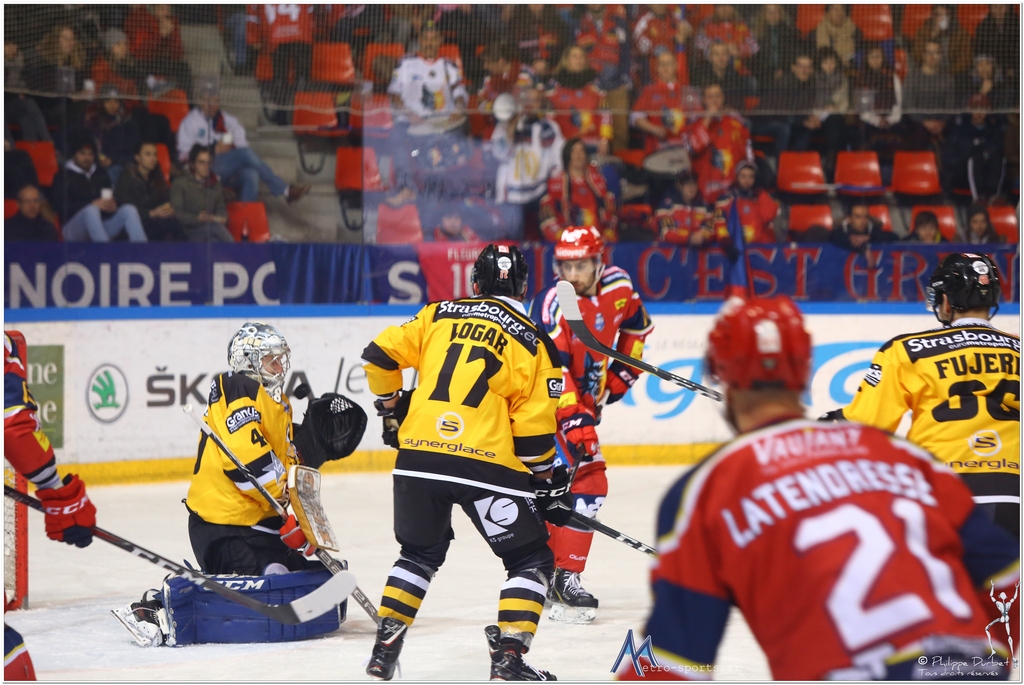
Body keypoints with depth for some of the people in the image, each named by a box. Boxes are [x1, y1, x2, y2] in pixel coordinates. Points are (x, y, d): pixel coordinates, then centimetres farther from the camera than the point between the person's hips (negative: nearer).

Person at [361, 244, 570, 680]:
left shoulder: (438, 315, 11)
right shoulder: (532, 342, 2)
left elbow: (380, 356, 9)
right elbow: (533, 429, -1)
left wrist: (392, 409, 25)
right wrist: (549, 484, 11)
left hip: (418, 455, 4)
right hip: (486, 464, -4)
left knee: (420, 554, 26)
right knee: (531, 559, 10)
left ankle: (384, 651, 21)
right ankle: (509, 657, -3)